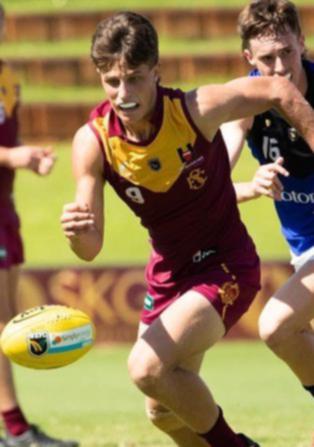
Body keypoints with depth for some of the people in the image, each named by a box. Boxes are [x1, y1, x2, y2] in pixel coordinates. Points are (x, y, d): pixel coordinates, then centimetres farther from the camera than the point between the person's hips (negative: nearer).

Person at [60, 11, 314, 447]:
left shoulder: (196, 110, -25)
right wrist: (77, 232, -39)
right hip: (169, 273, 6)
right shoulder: (92, 141, -16)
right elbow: (91, 248, -16)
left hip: (226, 264, -6)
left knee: (148, 367, -26)